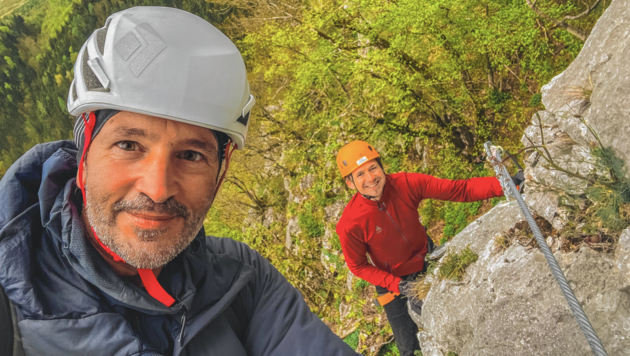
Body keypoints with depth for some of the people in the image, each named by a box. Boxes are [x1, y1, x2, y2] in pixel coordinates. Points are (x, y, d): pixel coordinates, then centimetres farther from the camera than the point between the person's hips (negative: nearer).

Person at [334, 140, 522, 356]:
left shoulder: (406, 184, -28)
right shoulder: (349, 225, -31)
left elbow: (459, 190, -27)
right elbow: (359, 267, -16)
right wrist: (400, 286, -25)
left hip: (428, 262, 3)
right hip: (391, 281, -2)